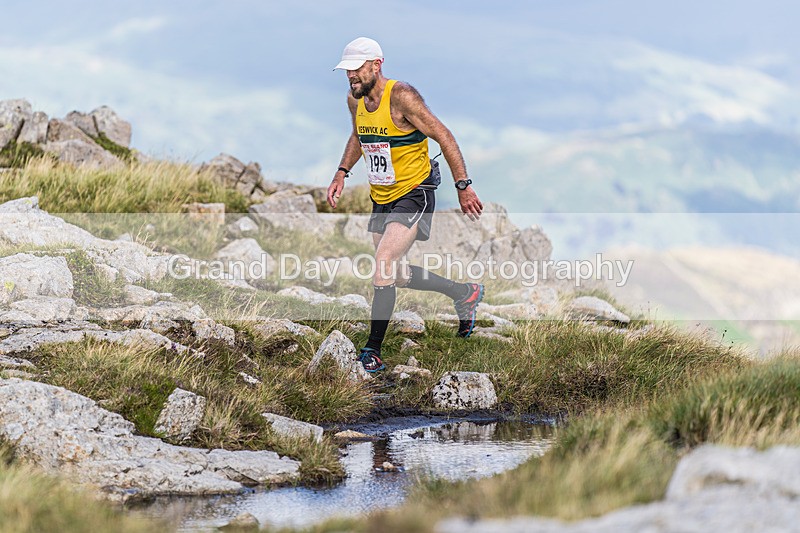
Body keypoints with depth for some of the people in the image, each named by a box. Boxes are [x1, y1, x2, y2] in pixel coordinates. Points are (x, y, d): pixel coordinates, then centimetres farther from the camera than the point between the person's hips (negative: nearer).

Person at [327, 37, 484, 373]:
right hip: (381, 199, 9)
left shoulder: (401, 97, -21)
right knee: (390, 274, 13)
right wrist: (342, 174, 13)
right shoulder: (355, 100, 3)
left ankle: (373, 349, -9)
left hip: (413, 196, -9)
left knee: (383, 269, -19)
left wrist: (463, 186, -19)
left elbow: (443, 137, -18)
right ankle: (464, 293, 32)